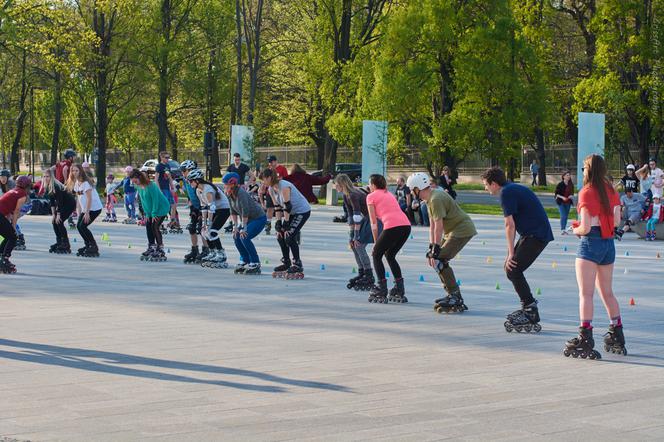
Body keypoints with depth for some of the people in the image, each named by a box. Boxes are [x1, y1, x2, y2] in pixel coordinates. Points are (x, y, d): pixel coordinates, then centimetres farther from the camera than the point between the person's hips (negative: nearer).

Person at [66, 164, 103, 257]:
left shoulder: (85, 182, -17)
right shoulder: (76, 183, 10)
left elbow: (89, 198, -20)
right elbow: (79, 198, 14)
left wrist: (87, 213, -22)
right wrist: (79, 213, 10)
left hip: (94, 208, -9)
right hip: (85, 208, 9)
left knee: (82, 226, -14)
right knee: (79, 226, 2)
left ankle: (94, 248, -5)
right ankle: (88, 246, 14)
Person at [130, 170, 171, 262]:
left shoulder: (150, 186, -25)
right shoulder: (138, 187, 0)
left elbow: (155, 200, -22)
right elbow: (143, 201, 7)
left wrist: (154, 214, -19)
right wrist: (147, 214, 3)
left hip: (161, 208, -8)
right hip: (151, 211, 8)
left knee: (155, 227, -14)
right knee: (148, 226, 4)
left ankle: (160, 251, -10)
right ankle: (151, 248, 14)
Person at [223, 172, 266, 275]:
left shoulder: (241, 193, -28)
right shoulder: (230, 195, -3)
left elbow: (245, 211, -28)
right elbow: (233, 211, 5)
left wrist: (243, 228, -26)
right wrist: (235, 226, -3)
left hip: (259, 218, -9)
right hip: (248, 219, 9)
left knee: (244, 237, -21)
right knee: (236, 236, -1)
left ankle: (255, 264, -11)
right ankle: (245, 261, 13)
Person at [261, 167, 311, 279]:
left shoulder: (284, 187, -27)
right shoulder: (271, 189, 0)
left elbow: (287, 207, -26)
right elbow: (278, 208, 2)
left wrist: (286, 225, -24)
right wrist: (278, 224, -5)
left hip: (303, 211, -9)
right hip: (292, 212, 9)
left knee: (290, 236, -15)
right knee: (280, 236, 4)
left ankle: (297, 265, -7)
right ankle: (286, 263, 15)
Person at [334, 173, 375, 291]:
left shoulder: (353, 195, -23)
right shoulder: (346, 196, 6)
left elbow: (357, 216, -24)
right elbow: (351, 216, 9)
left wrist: (356, 235, -23)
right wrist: (351, 235, 6)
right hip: (366, 219, 9)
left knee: (359, 245, -12)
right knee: (353, 245, 7)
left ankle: (369, 277, -6)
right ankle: (361, 274, 15)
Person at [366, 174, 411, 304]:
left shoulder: (371, 196, 11)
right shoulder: (388, 194, 31)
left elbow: (374, 222, 7)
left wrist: (376, 242, 14)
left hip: (392, 226, -6)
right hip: (406, 225, 6)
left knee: (377, 255, 12)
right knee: (390, 255, 24)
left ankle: (382, 291, 3)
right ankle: (399, 290, 18)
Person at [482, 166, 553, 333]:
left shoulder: (506, 193, -13)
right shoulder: (512, 189, 18)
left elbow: (510, 225, -15)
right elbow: (512, 225, 19)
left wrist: (511, 253, -12)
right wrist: (511, 252, 18)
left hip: (537, 235, -10)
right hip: (530, 234, 10)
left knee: (512, 270, -11)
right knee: (510, 267, 13)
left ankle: (532, 316, -11)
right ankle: (528, 307, 20)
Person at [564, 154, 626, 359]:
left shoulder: (586, 192, -13)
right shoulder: (611, 190, 7)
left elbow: (585, 228, -17)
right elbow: (617, 220, 11)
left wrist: (575, 230, 3)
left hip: (590, 243, -7)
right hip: (609, 244, 7)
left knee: (586, 293, -8)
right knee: (607, 292, 18)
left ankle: (585, 339, -14)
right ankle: (617, 337, 23)